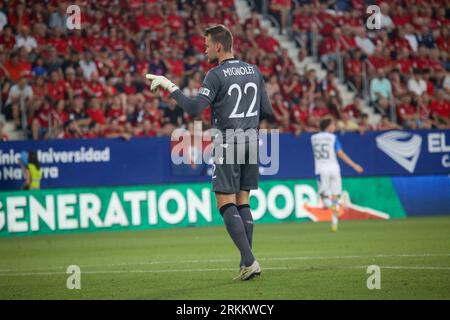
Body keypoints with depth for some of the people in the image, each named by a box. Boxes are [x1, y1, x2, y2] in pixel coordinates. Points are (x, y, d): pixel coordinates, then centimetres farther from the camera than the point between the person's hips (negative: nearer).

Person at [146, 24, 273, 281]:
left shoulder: (217, 75, -11)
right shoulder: (254, 72, 8)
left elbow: (194, 109, -18)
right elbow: (268, 111, 10)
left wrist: (170, 87, -10)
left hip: (227, 146, -6)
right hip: (251, 142, 6)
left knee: (226, 204, -3)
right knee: (243, 203, 11)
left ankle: (249, 261, -15)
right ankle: (248, 264, 6)